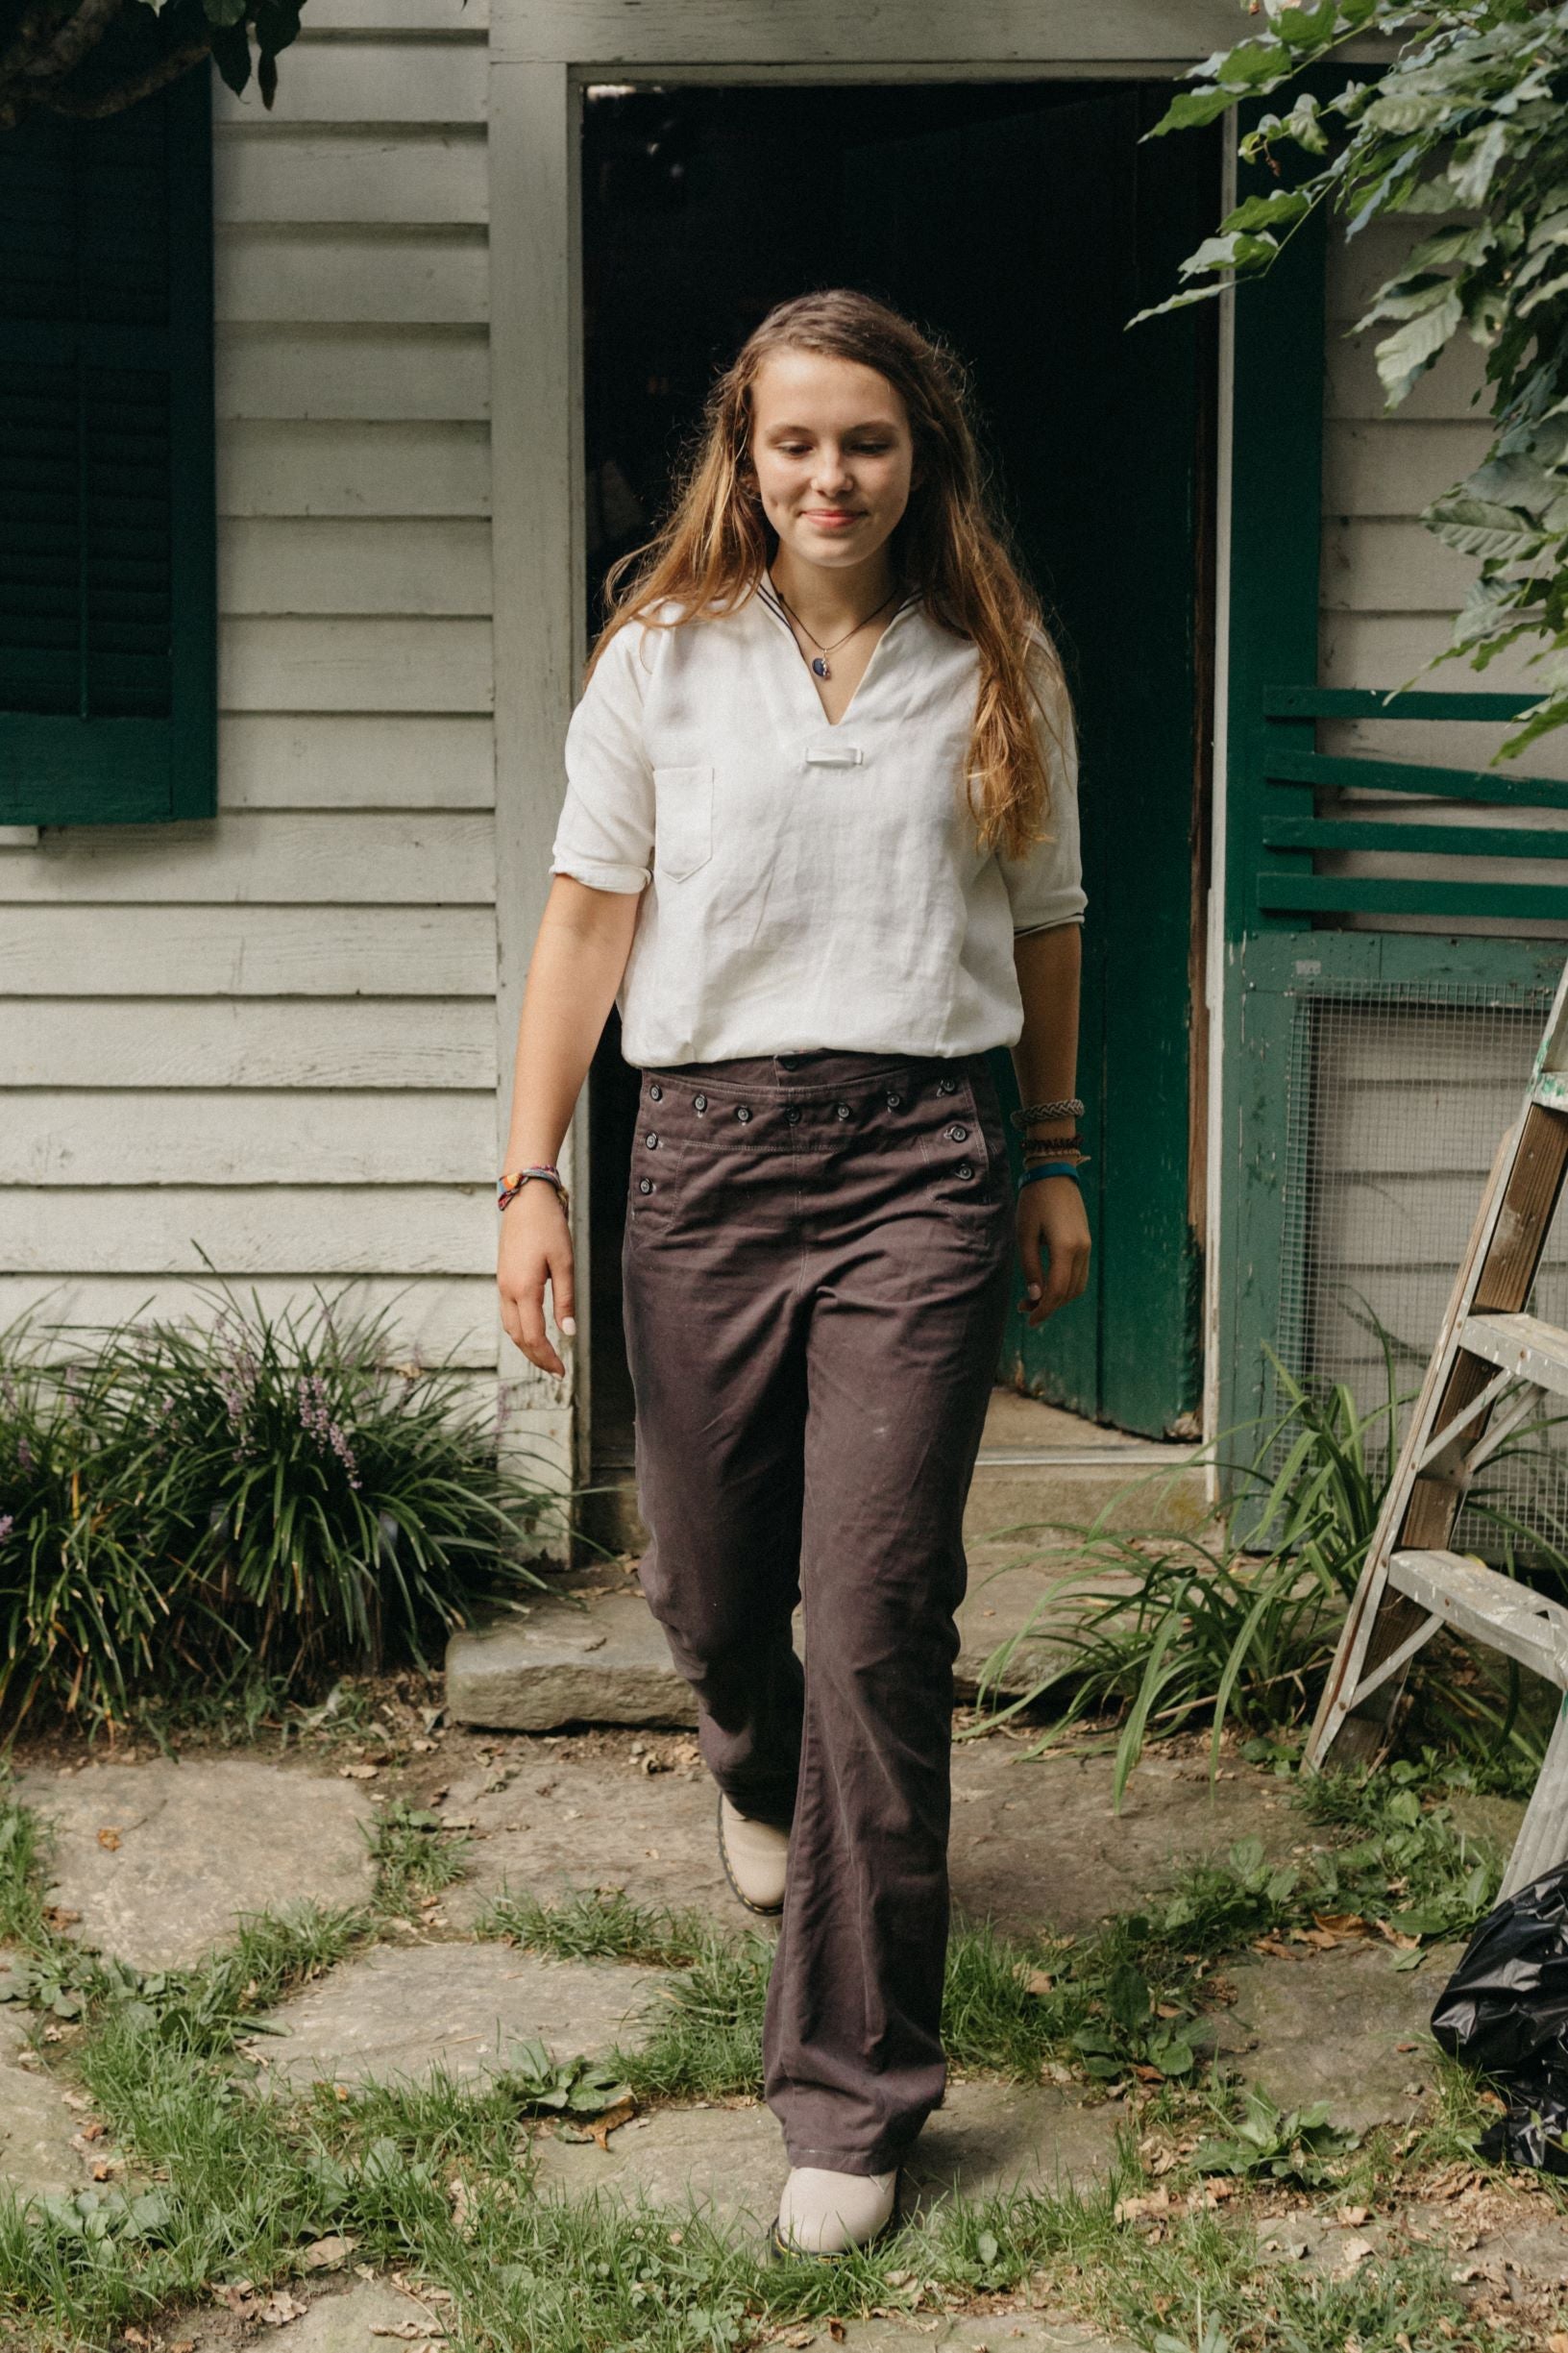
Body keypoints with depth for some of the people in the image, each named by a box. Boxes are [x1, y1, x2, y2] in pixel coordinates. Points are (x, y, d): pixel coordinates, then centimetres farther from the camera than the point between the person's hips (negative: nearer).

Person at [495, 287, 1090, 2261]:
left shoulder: (998, 668, 7)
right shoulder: (663, 656, 5)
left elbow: (1041, 927, 16)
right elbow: (589, 915, 4)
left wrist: (1055, 1164, 18)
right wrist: (531, 1174, -2)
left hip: (921, 1154, -1)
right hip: (705, 1149, 1)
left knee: (880, 1612, -8)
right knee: (707, 1582, 12)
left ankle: (853, 2091, 2)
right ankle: (755, 1770, 52)